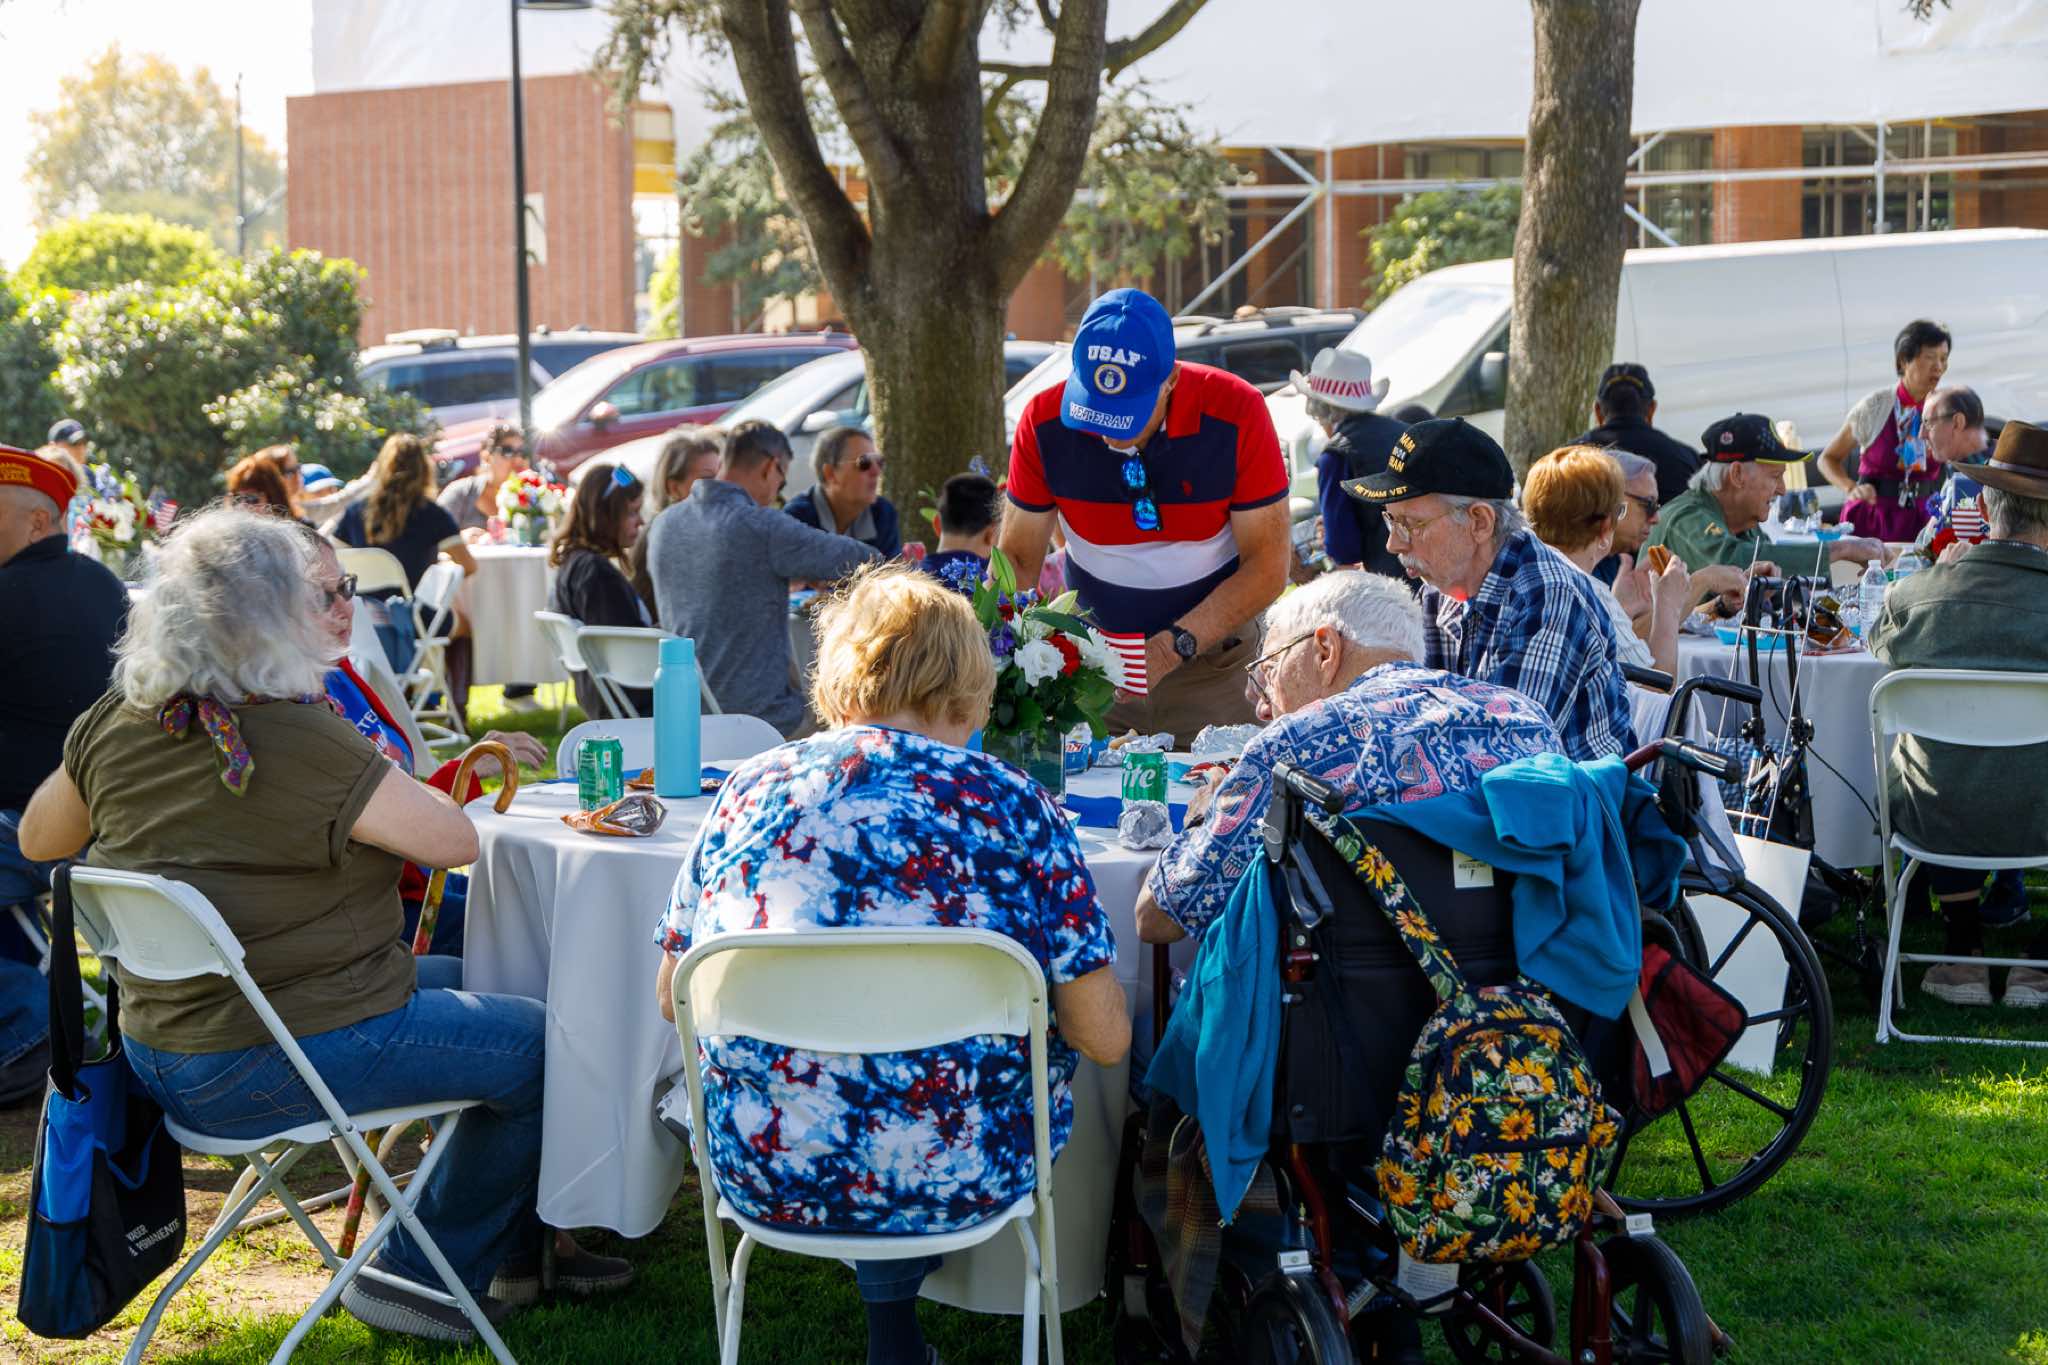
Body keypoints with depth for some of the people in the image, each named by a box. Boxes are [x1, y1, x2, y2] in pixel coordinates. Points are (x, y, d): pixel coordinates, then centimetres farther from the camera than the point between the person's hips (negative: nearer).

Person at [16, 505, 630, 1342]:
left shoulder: (115, 723, 0)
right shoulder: (304, 743, -24)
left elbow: (37, 838, 16)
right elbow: (457, 840, -16)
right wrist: (385, 790, 2)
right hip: (257, 1071, -9)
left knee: (468, 979, 23)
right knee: (538, 1044, 3)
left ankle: (512, 1249, 29)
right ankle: (421, 1269, 17)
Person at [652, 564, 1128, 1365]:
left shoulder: (750, 791, 0)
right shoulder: (1012, 806, -6)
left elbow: (672, 999, 8)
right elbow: (1106, 1038, -7)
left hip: (760, 1178, 3)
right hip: (958, 1180, -2)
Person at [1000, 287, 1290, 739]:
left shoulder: (1235, 412, -18)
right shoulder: (1046, 421, -13)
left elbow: (1267, 566, -15)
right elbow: (1017, 559, -4)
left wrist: (1172, 648, -25)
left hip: (1211, 664, -1)